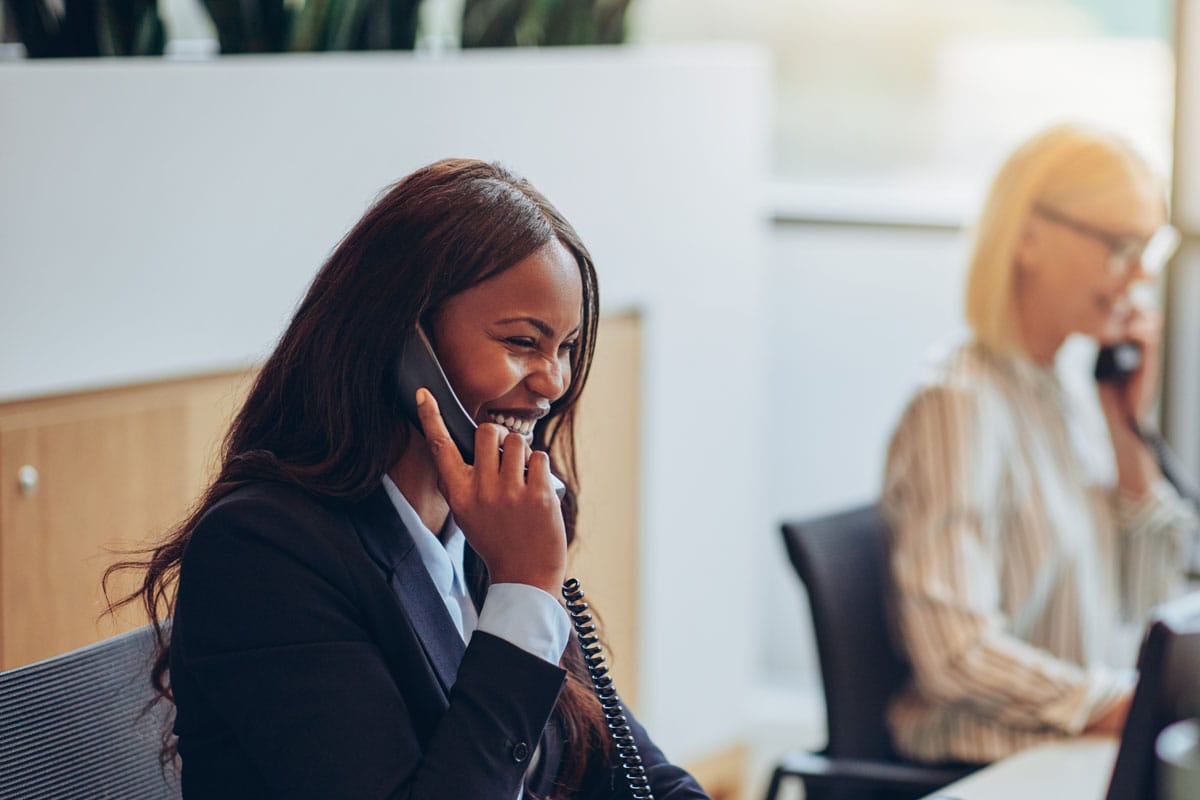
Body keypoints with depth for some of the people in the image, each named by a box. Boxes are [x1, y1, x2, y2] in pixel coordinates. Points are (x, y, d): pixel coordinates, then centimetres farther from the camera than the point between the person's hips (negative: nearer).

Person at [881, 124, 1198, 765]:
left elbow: (1148, 601, 15)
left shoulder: (1066, 399, 14)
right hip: (990, 763, -8)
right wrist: (1123, 708, -19)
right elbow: (954, 653, -19)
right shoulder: (959, 405, -12)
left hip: (1086, 741, 8)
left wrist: (1130, 434, 7)